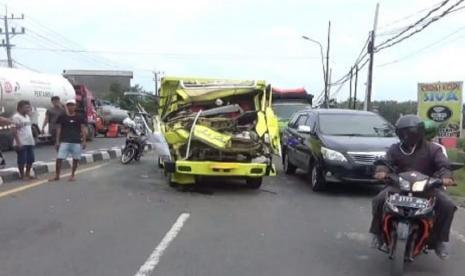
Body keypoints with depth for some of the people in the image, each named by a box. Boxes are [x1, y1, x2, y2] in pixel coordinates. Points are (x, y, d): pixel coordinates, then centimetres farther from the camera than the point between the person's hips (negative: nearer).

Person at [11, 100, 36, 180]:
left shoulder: (27, 116, 16)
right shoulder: (16, 117, -11)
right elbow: (14, 130, -16)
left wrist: (33, 139, 18)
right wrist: (18, 142, -21)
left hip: (30, 142, 8)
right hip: (21, 143, -8)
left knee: (30, 159, 10)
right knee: (22, 160, -2)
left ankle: (27, 174, 20)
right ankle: (22, 175, 8)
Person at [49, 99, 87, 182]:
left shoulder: (80, 117, 5)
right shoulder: (62, 117, 6)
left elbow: (83, 129, 5)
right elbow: (59, 129, 7)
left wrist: (84, 141, -1)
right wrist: (57, 141, 1)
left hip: (76, 142, 0)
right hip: (64, 141, 0)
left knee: (76, 159, 5)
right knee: (59, 158, -6)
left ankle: (72, 175, 21)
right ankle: (57, 176, 5)